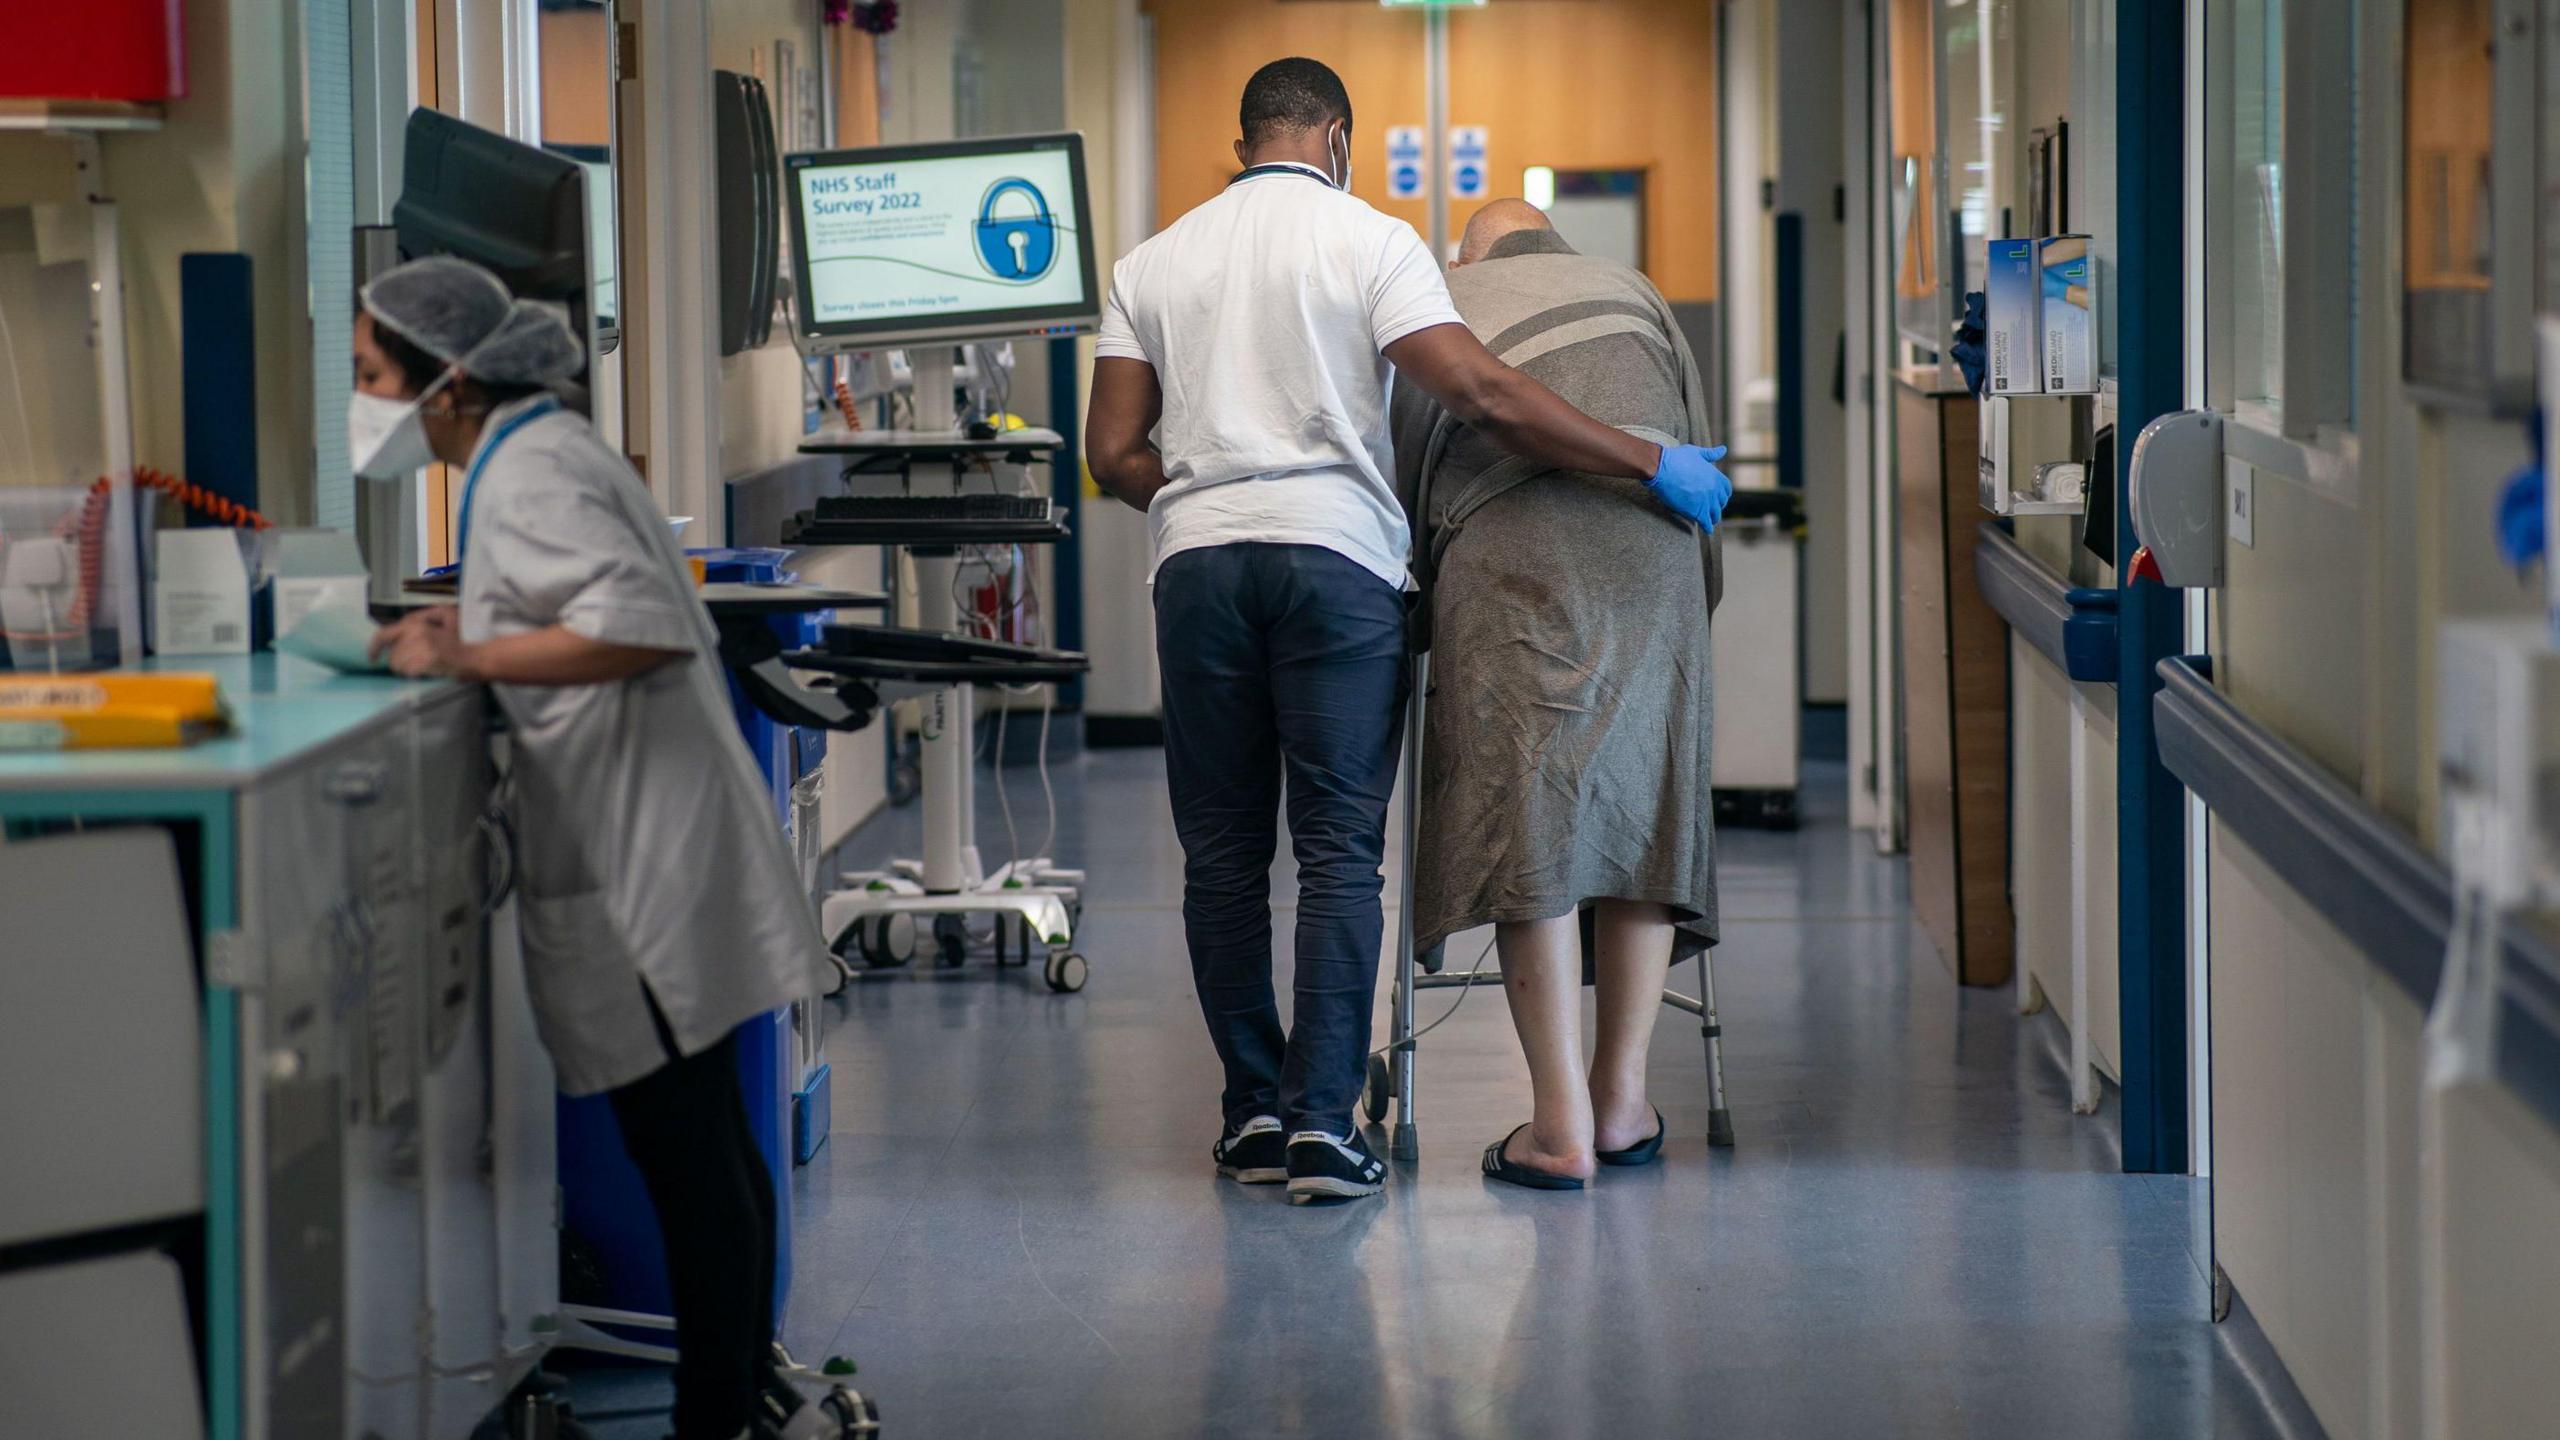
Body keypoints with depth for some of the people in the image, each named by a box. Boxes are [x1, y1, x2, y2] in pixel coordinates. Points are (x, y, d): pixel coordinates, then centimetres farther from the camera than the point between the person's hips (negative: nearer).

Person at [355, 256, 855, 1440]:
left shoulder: (525, 477, -15)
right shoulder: (538, 447, 16)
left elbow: (641, 623, -26)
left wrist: (474, 658, -22)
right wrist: (475, 629, 12)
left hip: (642, 866, -11)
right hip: (647, 854, 11)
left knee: (689, 1161, -6)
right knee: (706, 1149, 17)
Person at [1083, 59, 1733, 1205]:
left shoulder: (1153, 263, 12)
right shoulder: (1369, 241, 0)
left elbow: (1113, 453, 9)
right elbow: (1480, 394, -11)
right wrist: (1651, 463, -6)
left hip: (1197, 559, 3)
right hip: (1336, 554, -3)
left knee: (1223, 853, 10)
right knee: (1338, 850, -2)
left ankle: (1252, 1112, 12)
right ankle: (1322, 1123, -9)